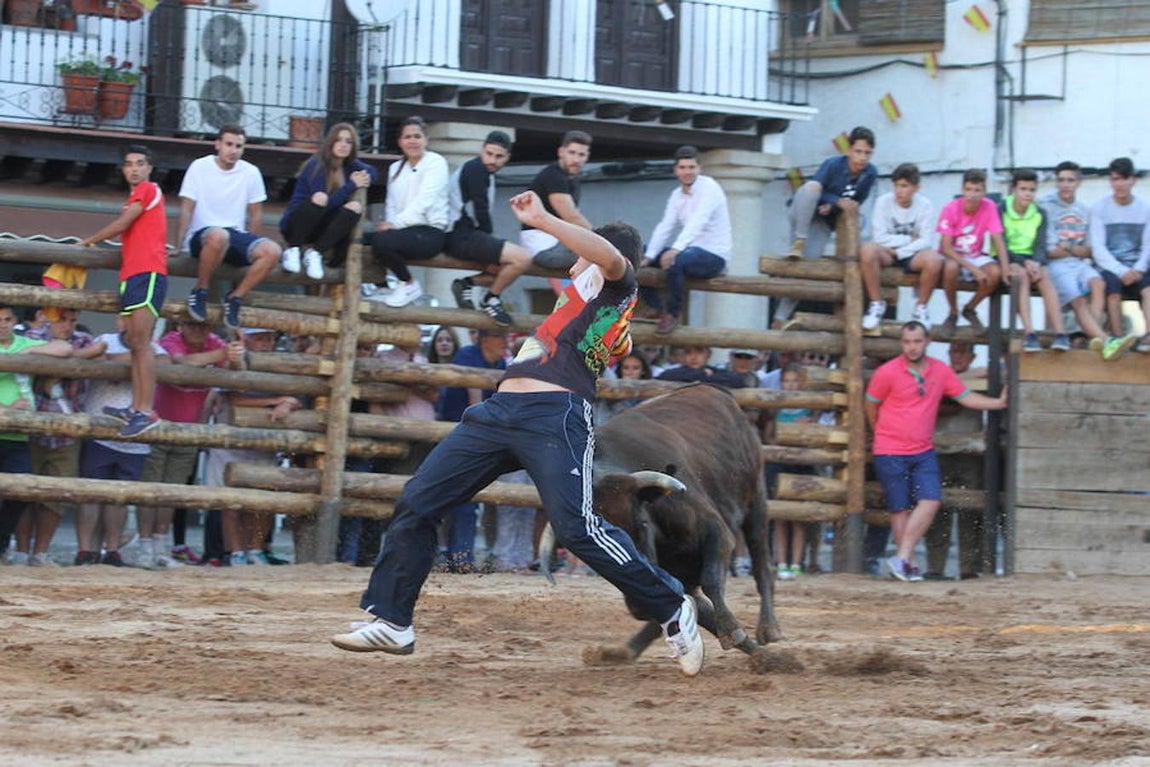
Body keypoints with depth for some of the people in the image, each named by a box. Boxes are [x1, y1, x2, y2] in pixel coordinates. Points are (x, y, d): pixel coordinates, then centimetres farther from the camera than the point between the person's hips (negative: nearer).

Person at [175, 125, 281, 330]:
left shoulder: (251, 173, 7)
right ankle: (200, 291, -20)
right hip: (201, 235, -4)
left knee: (272, 251, -25)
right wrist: (178, 246, -10)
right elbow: (187, 210, -3)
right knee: (218, 236, -42)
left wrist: (253, 251, 10)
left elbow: (255, 215, 12)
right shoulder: (200, 167, -1)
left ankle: (235, 297, -11)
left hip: (236, 236, 4)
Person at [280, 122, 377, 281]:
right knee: (319, 198, -35)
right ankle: (292, 250, -21)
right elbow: (327, 203, -22)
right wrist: (352, 185, -17)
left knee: (355, 206, -20)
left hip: (319, 229, 6)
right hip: (295, 224, -6)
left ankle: (315, 252, -20)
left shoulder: (350, 166, 6)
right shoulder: (316, 166, -15)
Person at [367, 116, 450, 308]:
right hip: (405, 229, 6)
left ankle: (409, 285, -6)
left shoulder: (436, 163, -2)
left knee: (382, 240, -31)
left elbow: (423, 202, -14)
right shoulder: (395, 168, 20)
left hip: (431, 232, -6)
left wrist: (394, 224, -21)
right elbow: (391, 204, 13)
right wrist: (388, 224, -10)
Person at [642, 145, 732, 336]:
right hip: (691, 250, 9)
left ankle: (673, 313, -21)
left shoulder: (709, 188, -14)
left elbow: (698, 222, -29)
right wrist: (649, 256, -11)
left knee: (675, 261, -37)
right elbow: (664, 227, 3)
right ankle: (654, 309, 6)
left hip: (714, 255, -9)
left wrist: (676, 248, -43)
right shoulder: (677, 195, 10)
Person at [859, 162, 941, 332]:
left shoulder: (925, 206, -5)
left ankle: (920, 307, -8)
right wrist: (909, 239, -12)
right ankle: (876, 304, -17)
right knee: (868, 249, -35)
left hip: (911, 255, 0)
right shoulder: (884, 202, -6)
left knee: (933, 259, -33)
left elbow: (926, 241, -11)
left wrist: (899, 251, -20)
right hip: (887, 254, 0)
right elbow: (879, 237, -12)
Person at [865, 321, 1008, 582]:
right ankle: (908, 564, 8)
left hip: (924, 451, 4)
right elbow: (871, 407, 3)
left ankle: (902, 559, -10)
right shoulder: (887, 373, -9)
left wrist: (1000, 403, 8)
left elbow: (966, 397, 14)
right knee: (901, 509, -1)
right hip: (891, 453, -4)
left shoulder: (941, 371, 4)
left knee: (930, 502, -12)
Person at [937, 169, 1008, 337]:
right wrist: (973, 269, -29)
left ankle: (970, 309, 1)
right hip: (953, 256, -3)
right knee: (951, 267, -38)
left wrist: (1005, 266, -30)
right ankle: (953, 314, -11)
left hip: (976, 256, 3)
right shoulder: (951, 209, -19)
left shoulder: (989, 207, -11)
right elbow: (946, 247, -20)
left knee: (995, 272, -28)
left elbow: (997, 239, -12)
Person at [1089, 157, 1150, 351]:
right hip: (1109, 267, -1)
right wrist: (1121, 271, -16)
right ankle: (1117, 337, -29)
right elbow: (1098, 247, -4)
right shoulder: (1099, 208, 2)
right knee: (1112, 284, -33)